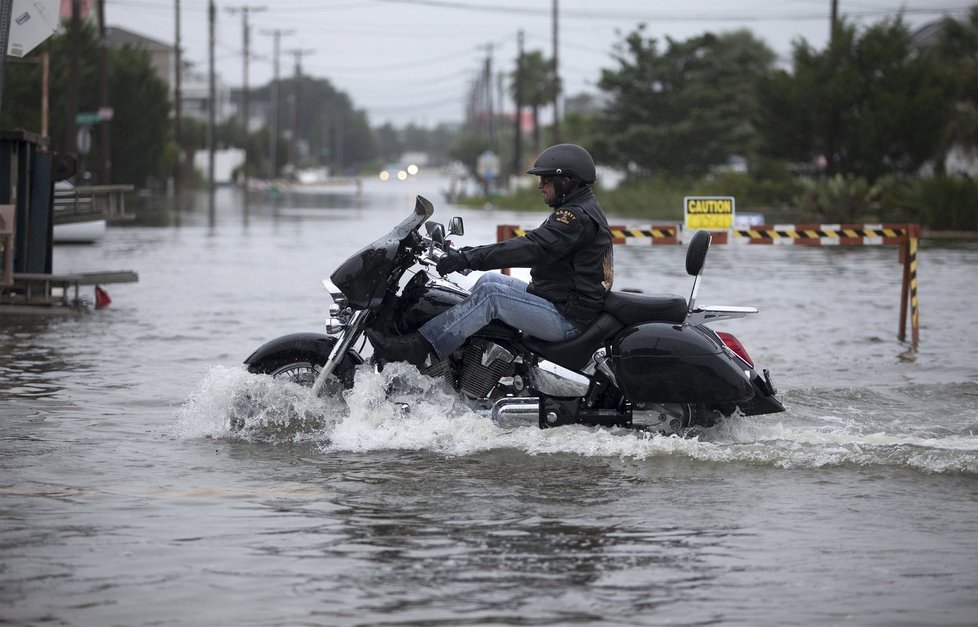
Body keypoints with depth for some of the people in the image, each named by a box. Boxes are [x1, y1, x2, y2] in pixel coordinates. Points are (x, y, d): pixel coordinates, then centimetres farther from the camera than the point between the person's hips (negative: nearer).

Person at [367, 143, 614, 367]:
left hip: (567, 318, -11)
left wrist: (468, 259, -30)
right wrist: (468, 254, 12)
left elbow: (531, 248, -28)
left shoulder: (578, 217, -18)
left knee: (490, 294, -23)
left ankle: (418, 347, -26)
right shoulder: (580, 209, 18)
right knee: (489, 279, 15)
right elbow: (531, 245, 19)